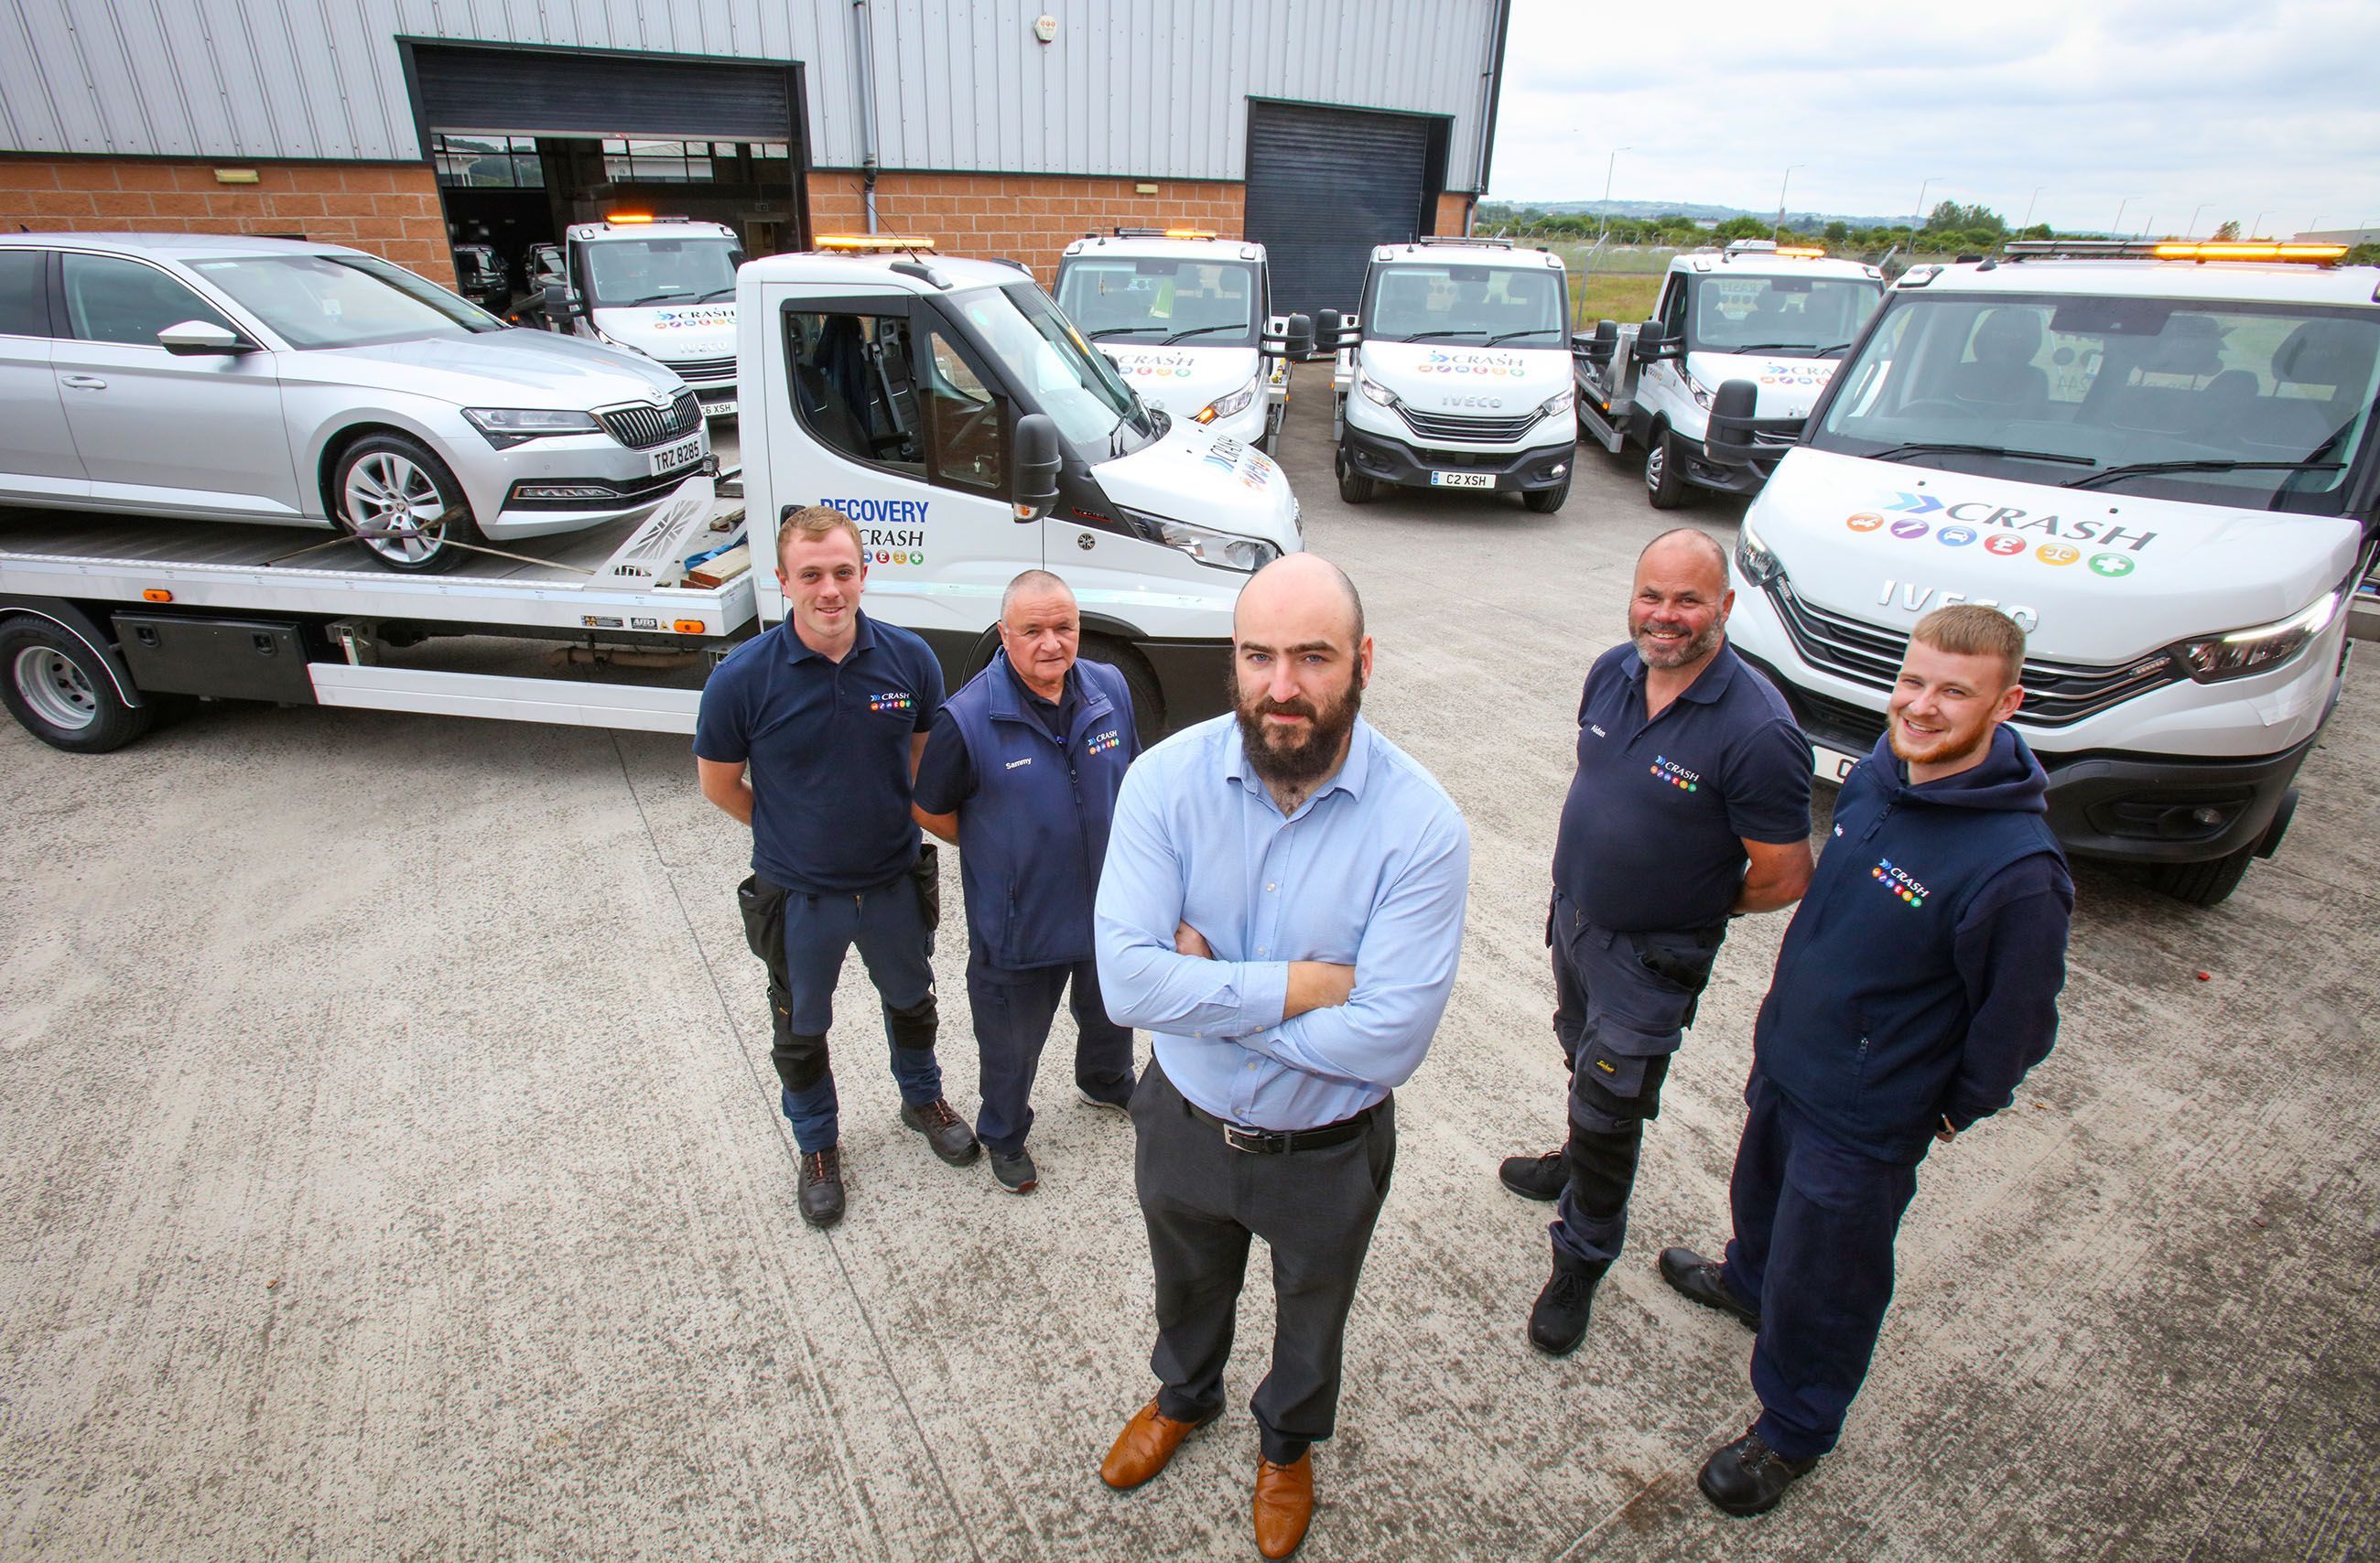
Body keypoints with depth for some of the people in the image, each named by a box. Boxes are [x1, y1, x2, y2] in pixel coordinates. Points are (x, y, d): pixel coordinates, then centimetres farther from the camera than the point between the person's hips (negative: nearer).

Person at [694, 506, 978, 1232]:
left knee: (911, 1000, 26)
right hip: (799, 896, -2)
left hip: (895, 880, 2)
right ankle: (818, 1144, 47)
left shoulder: (909, 658, -16)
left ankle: (923, 1098, 55)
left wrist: (890, 820, 0)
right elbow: (718, 783, -6)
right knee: (802, 1029, 20)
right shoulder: (743, 679, -22)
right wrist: (796, 835, -1)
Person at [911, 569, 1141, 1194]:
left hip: (1109, 908, 5)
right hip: (1019, 925, -4)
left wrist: (1118, 849, 6)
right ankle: (1004, 1135, 47)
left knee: (1112, 1013, 30)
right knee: (1012, 1047, 18)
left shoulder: (1111, 689, -8)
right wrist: (998, 851, -3)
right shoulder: (969, 719, -24)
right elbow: (930, 810, -10)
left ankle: (1106, 1082, 62)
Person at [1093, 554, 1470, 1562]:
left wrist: (1209, 988, -25)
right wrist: (1296, 986, -29)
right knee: (1187, 1287, 32)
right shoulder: (1166, 779, -21)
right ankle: (1184, 1396, 67)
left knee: (1311, 1315, 29)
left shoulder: (1421, 826, -27)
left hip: (1329, 1149, -1)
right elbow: (1124, 979, -26)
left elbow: (1387, 1041, -30)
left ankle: (1288, 1441, 63)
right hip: (1183, 1124, 2)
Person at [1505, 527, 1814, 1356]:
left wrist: (1694, 907, -4)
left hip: (1651, 957, -6)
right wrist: (1585, 881, 11)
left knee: (1608, 1112, 9)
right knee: (1584, 1062, 29)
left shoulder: (1757, 731, -28)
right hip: (1573, 915, 7)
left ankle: (1580, 1262, 32)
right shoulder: (1612, 672, -7)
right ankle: (1582, 1162, 58)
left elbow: (1784, 878, -19)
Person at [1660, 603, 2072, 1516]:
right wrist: (1792, 1026, 15)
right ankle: (1748, 1280, 64)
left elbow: (2017, 1022, -19)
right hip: (1782, 1060, 7)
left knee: (1821, 1286, 14)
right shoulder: (1876, 775, -8)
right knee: (1762, 1193, 33)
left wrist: (1956, 1110, -4)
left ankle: (1793, 1433, 40)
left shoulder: (2016, 869, -32)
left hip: (1863, 1119, -7)